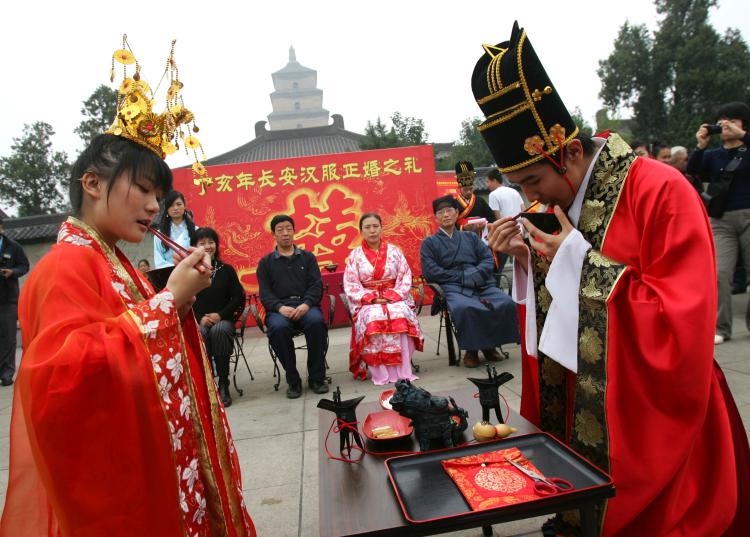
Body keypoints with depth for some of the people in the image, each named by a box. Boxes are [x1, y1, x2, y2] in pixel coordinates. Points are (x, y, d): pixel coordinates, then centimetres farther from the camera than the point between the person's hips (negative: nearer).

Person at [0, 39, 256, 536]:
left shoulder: (112, 263, 10)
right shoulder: (66, 266, -17)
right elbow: (67, 372, -30)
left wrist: (181, 296, -6)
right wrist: (168, 299, -26)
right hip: (109, 482, -8)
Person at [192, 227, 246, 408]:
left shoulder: (226, 269, 8)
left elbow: (239, 298, 4)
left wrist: (220, 315, -9)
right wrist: (199, 318, -14)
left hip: (223, 320, 0)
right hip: (198, 321, 0)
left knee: (219, 330, -34)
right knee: (199, 333, -34)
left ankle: (223, 385, -25)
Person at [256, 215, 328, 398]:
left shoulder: (308, 257, 19)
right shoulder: (265, 263, 18)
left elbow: (316, 285, 8)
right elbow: (265, 293, 7)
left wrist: (306, 304, -14)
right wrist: (280, 308, -15)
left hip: (306, 305, 0)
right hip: (279, 308, 0)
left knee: (316, 321, -34)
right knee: (278, 328, -35)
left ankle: (316, 377, -18)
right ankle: (293, 380, -17)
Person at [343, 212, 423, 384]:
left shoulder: (394, 251, 10)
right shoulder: (355, 255, 6)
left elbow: (405, 279, 4)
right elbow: (350, 285, 0)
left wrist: (392, 297, -13)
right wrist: (372, 299, -15)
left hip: (395, 299, 1)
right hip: (367, 302, -1)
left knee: (400, 315, -33)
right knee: (373, 318, -34)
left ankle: (402, 370, -28)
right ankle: (380, 374, -31)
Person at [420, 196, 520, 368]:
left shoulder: (471, 237, 25)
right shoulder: (429, 243, 15)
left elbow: (489, 260, 13)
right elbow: (430, 272, -1)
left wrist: (474, 275, -9)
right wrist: (463, 277, -8)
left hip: (483, 285, 3)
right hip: (454, 288, -3)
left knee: (507, 304, -25)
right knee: (464, 308, -37)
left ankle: (490, 344, -2)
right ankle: (471, 349, -12)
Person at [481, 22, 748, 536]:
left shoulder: (661, 192, -19)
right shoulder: (557, 199, 2)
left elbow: (683, 327, -24)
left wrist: (579, 259, -25)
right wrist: (528, 260, -10)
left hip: (651, 427, -6)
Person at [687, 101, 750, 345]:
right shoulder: (712, 156, 12)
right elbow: (691, 171, -3)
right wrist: (700, 146, -12)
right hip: (721, 220, 1)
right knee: (720, 274, -10)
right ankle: (720, 329, -2)